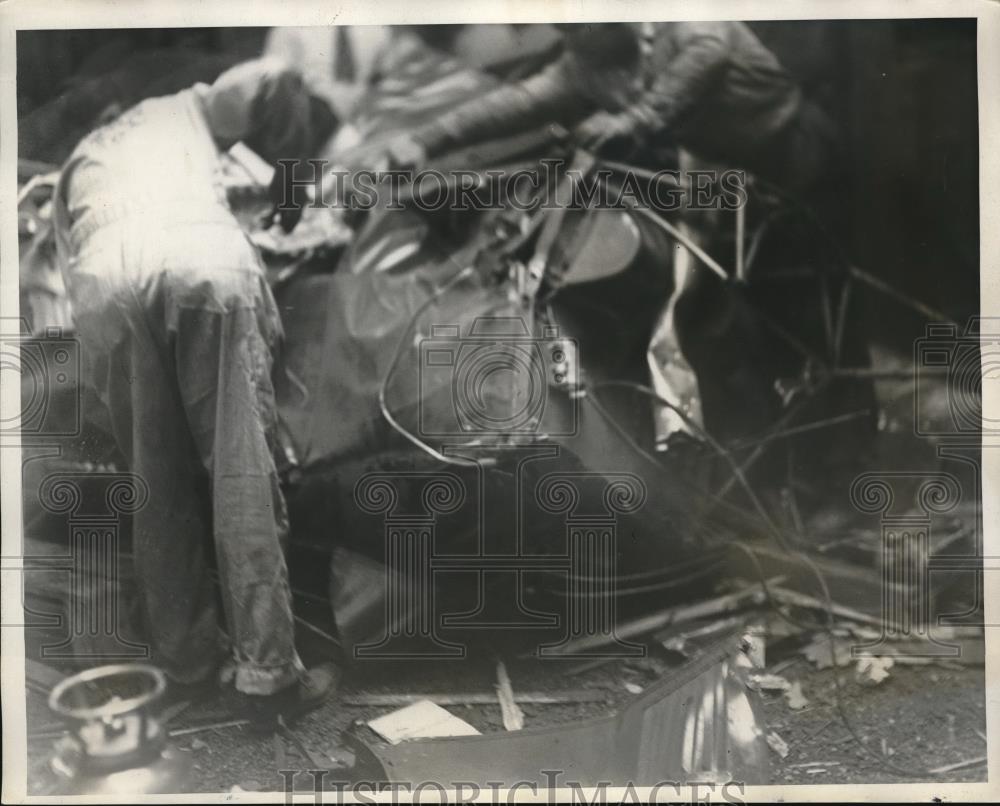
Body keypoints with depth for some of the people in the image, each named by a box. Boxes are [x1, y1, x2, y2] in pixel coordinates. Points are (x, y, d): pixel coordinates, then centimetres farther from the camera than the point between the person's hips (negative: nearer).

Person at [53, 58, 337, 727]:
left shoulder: (79, 158, 43)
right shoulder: (189, 108, 39)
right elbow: (271, 77, 19)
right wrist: (298, 153, 34)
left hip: (105, 277, 2)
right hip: (204, 258, -2)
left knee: (161, 483, 14)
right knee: (242, 472, 0)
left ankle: (187, 658, 21)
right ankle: (269, 673, 0)